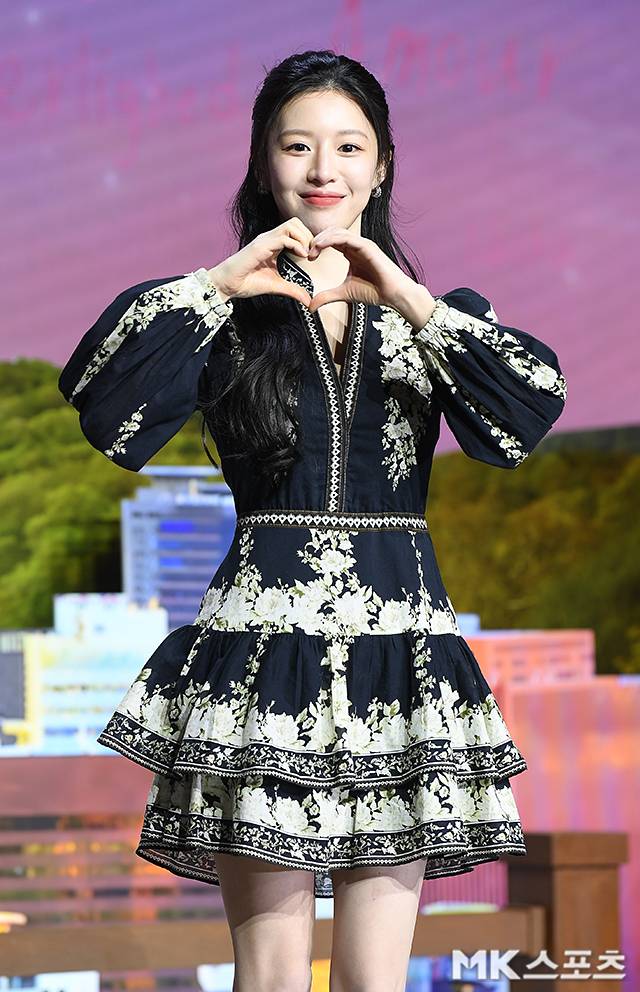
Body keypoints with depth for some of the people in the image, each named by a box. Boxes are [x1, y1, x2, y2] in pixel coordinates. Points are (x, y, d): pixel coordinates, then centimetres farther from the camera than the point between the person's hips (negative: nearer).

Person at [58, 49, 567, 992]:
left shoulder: (438, 316, 12)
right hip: (263, 637, -1)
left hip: (398, 644, 1)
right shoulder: (225, 315, 8)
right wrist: (215, 285, -11)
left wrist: (409, 301, -12)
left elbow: (528, 416, -8)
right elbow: (106, 411, -10)